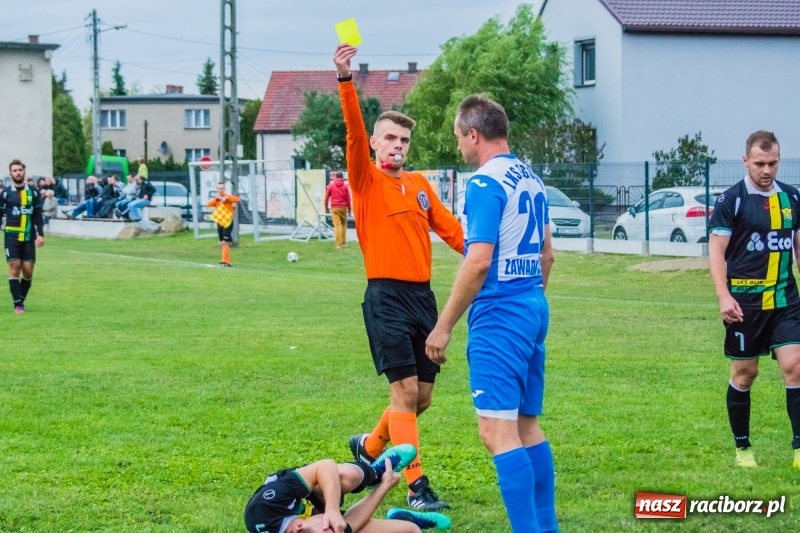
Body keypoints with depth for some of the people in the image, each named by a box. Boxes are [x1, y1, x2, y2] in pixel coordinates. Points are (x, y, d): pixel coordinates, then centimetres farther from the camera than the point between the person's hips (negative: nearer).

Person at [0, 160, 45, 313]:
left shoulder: (33, 192, 6)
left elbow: (38, 215, 9)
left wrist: (40, 234, 0)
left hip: (29, 236, 2)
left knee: (28, 271, -1)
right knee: (14, 267, -9)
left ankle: (22, 300, 16)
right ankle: (17, 304, -6)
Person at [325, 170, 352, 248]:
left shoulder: (331, 185, 1)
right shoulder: (345, 186, 1)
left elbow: (326, 197, 4)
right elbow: (348, 198, 0)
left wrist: (326, 207, 16)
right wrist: (349, 208, 9)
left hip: (334, 207, -1)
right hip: (343, 207, 1)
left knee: (337, 225, -4)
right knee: (344, 224, 14)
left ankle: (339, 243, -10)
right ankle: (343, 242, 11)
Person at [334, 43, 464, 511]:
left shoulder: (420, 184, 14)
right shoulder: (366, 180, -1)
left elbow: (449, 227, 10)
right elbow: (353, 131, -16)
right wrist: (345, 80, -30)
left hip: (422, 295, 6)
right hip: (388, 296, -6)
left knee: (422, 395, 11)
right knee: (405, 389, -11)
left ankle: (369, 447, 35)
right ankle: (417, 487, -9)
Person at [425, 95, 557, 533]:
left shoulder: (485, 183, -14)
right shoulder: (531, 179, 13)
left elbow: (478, 261, -20)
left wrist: (444, 326, -14)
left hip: (499, 315, -9)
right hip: (534, 308, 9)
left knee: (497, 430, -10)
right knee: (527, 425, 15)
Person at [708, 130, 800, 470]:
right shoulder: (732, 200, -6)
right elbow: (716, 250, -8)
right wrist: (724, 297, -19)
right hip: (745, 301, -3)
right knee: (744, 373, 4)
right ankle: (742, 448, 17)